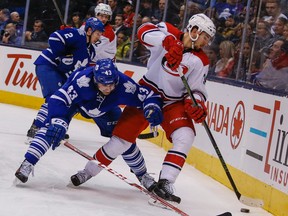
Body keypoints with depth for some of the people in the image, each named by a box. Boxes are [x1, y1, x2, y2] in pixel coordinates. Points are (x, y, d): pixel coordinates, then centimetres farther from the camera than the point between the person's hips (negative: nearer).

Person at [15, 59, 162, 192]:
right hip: (74, 100, -3)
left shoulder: (124, 85, -36)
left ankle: (143, 175, 21)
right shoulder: (82, 80, -45)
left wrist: (152, 108, -47)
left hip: (105, 108, 3)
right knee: (52, 127, -26)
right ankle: (27, 164, -24)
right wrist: (58, 124, -57)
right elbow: (58, 100, -44)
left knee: (123, 139, 0)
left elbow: (148, 95, -25)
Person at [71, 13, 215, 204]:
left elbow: (197, 89, -3)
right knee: (122, 136, -3)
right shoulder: (170, 33, -11)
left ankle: (164, 184, -22)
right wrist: (170, 42, -46)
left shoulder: (201, 61, -6)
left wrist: (197, 104, -26)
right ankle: (88, 171, 16)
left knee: (185, 136, -23)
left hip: (173, 102, 2)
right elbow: (145, 31, -30)